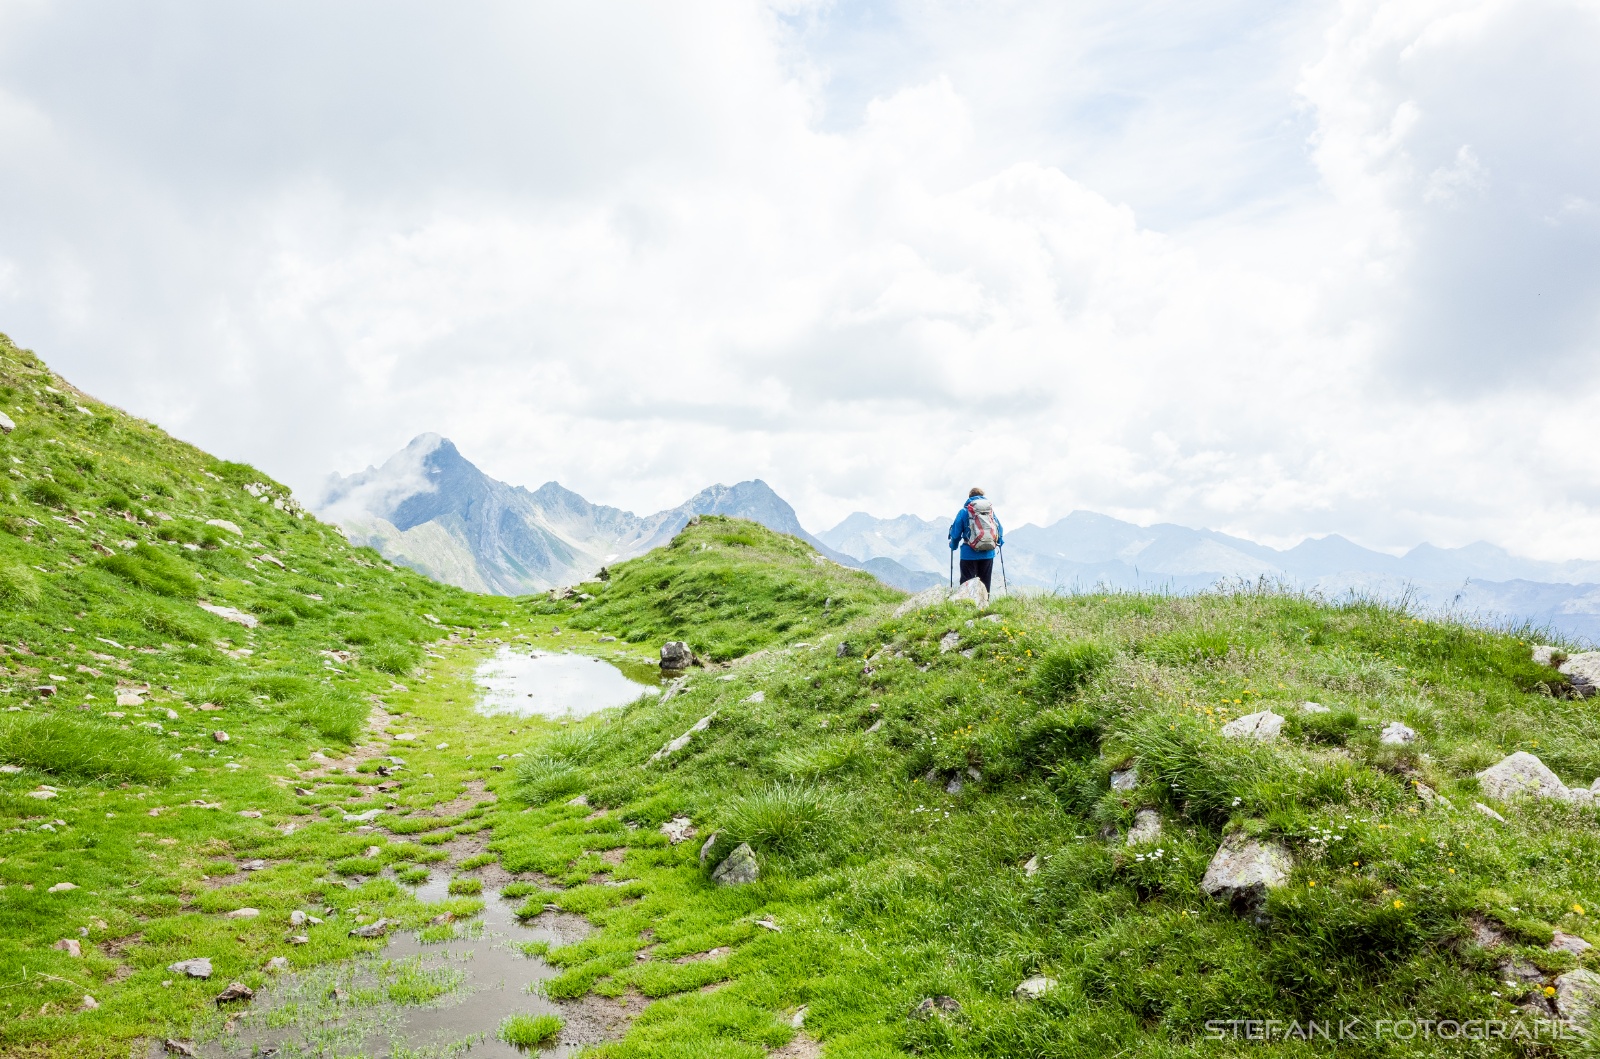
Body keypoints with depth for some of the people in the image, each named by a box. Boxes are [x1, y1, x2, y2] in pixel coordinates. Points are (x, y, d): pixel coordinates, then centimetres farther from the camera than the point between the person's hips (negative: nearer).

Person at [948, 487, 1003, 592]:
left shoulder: (964, 511, -2)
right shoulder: (991, 510, 7)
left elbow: (956, 532, -2)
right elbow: (1000, 530, 12)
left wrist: (953, 546, 17)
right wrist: (999, 543, 32)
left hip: (969, 554, -3)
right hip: (988, 554, 3)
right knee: (985, 584, 11)